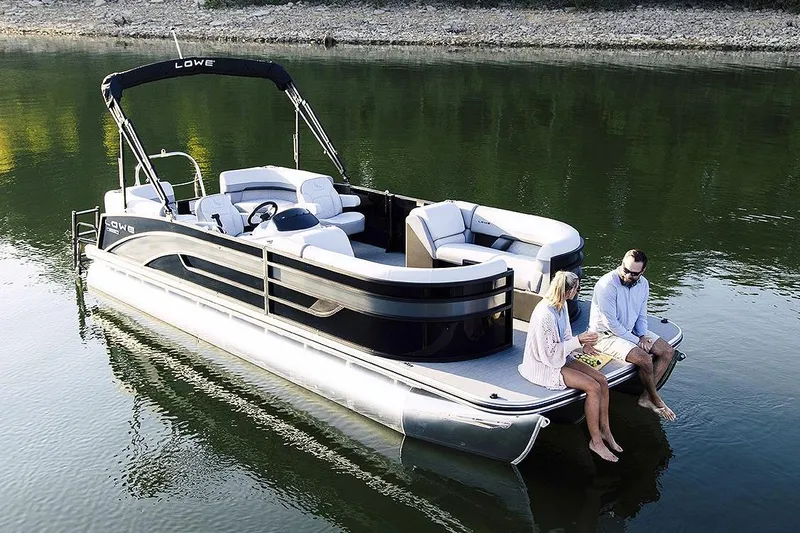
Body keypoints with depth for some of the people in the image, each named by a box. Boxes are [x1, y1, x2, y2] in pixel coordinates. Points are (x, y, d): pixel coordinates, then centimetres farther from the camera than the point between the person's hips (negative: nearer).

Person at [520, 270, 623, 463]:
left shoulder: (561, 305, 1)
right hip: (544, 367, -9)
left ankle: (604, 430, 9)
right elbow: (549, 353, -24)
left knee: (602, 380, -5)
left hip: (560, 358, 9)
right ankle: (595, 441, -4)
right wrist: (577, 341, -23)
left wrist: (581, 344, -6)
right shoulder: (545, 315, -28)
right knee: (593, 387, -19)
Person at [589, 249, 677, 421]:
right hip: (606, 335, -8)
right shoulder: (607, 285, -26)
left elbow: (641, 316, 10)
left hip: (631, 331, 8)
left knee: (668, 352, -2)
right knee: (645, 359, -25)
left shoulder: (643, 284, -2)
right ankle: (655, 399, 1)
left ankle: (646, 397, -2)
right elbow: (611, 324, -24)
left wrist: (642, 336, -9)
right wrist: (636, 341, -19)